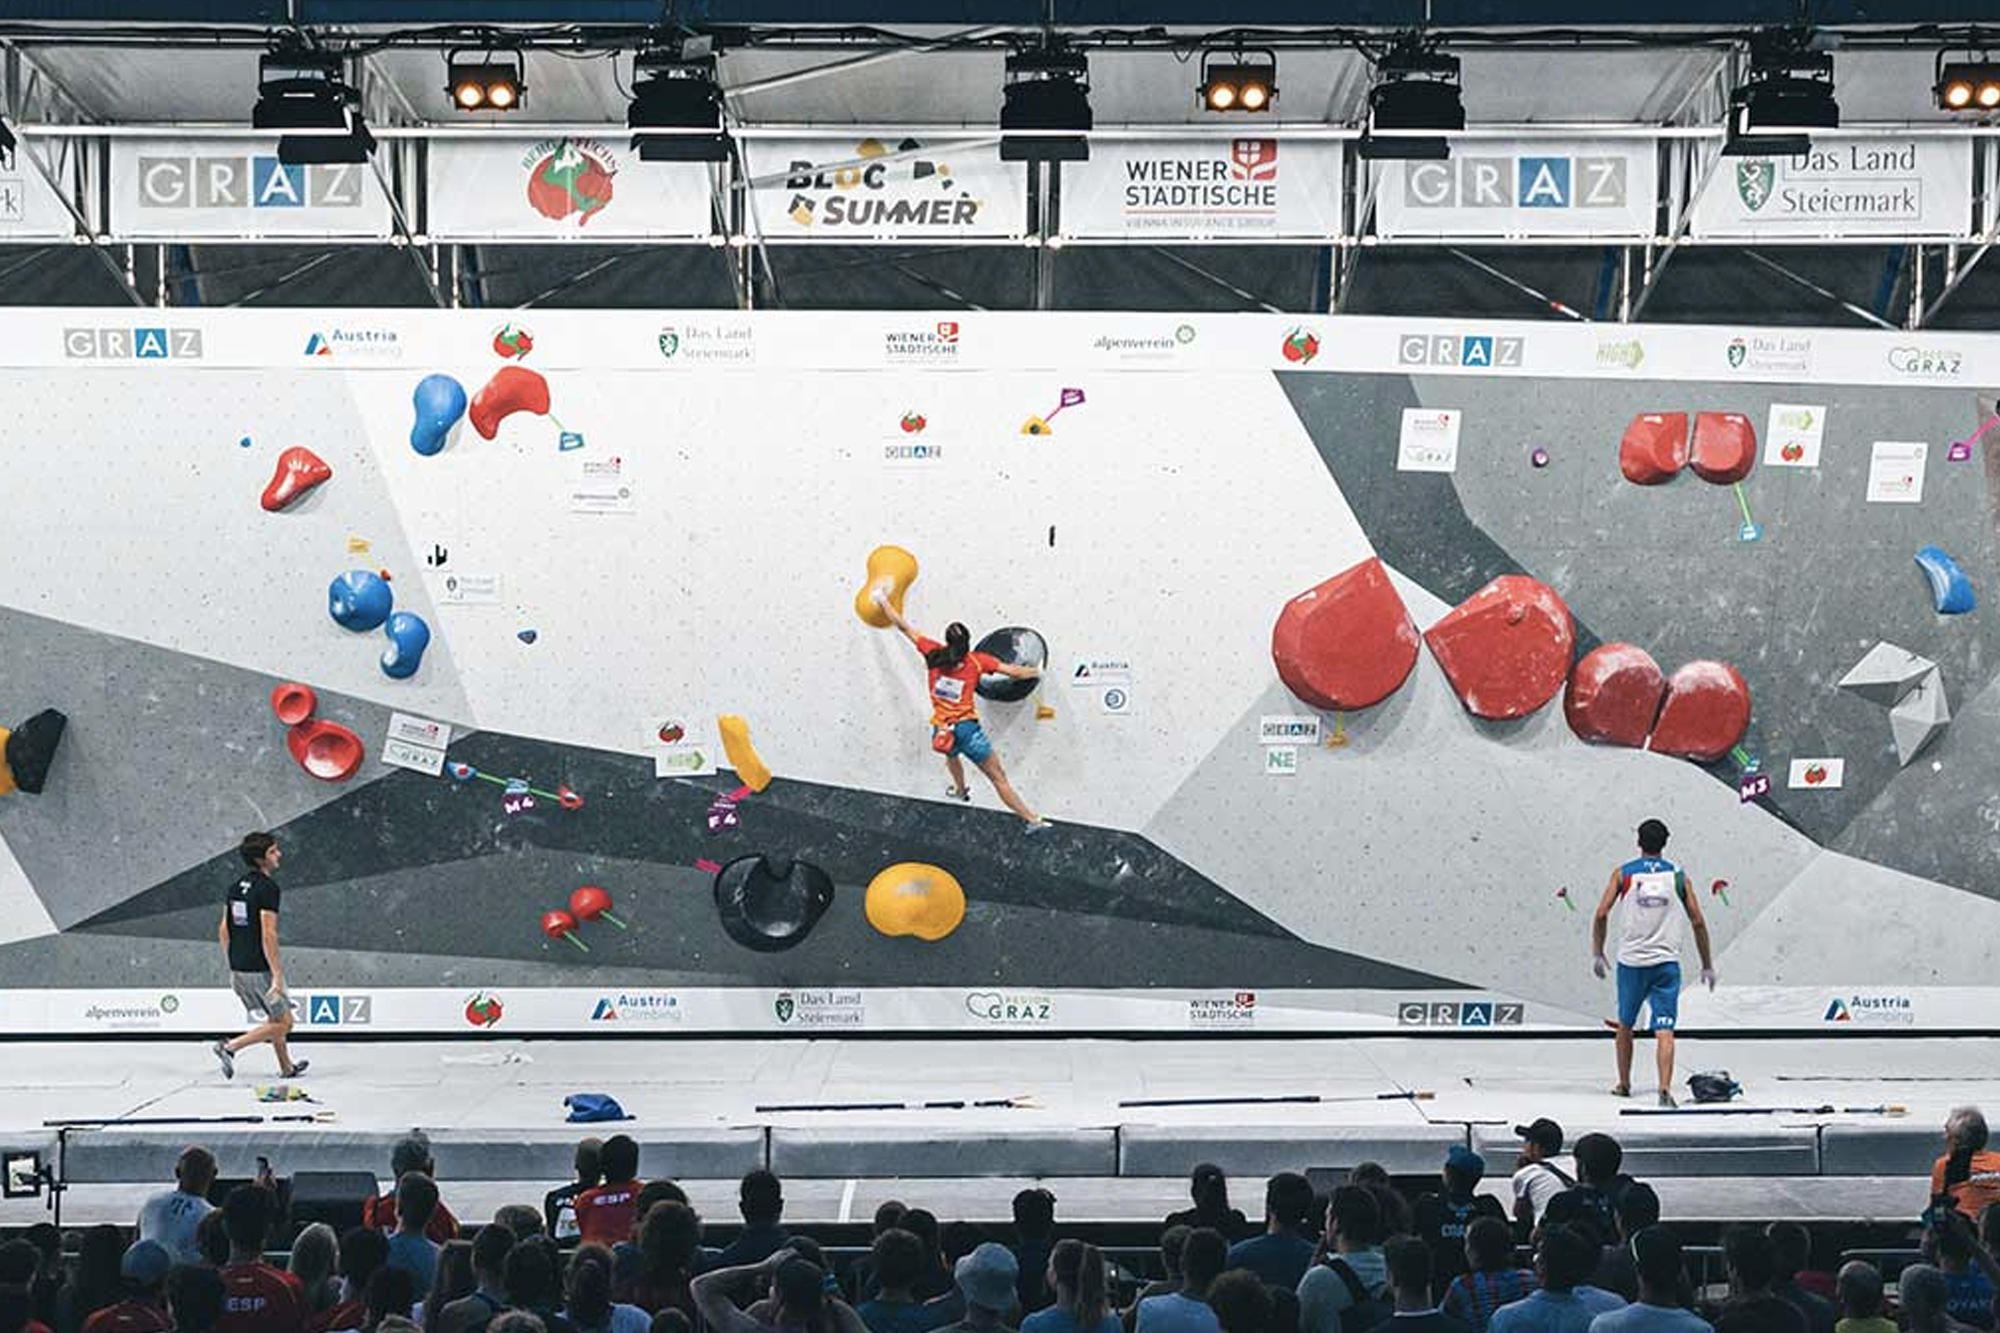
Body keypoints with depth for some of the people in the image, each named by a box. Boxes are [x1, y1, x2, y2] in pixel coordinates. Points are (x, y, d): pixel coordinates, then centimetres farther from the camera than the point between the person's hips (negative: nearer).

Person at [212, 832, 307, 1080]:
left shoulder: (236, 887, 11)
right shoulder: (267, 888, -16)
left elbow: (224, 930, 14)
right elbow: (268, 935, -22)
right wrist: (277, 976, -21)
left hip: (238, 968, 9)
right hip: (259, 969, -9)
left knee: (277, 1019, 21)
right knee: (282, 1024, 0)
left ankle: (287, 1067, 28)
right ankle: (229, 1047, -9)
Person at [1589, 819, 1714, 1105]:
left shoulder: (1623, 874, 3)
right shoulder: (1677, 875, 5)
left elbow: (1601, 914, -6)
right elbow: (1698, 922, 4)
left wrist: (1597, 953, 5)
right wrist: (1707, 966, 11)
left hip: (1631, 962, 0)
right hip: (1666, 963, 0)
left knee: (1625, 1025, 20)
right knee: (1664, 1030, -7)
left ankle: (1624, 1084, 30)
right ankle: (1665, 1087, -24)